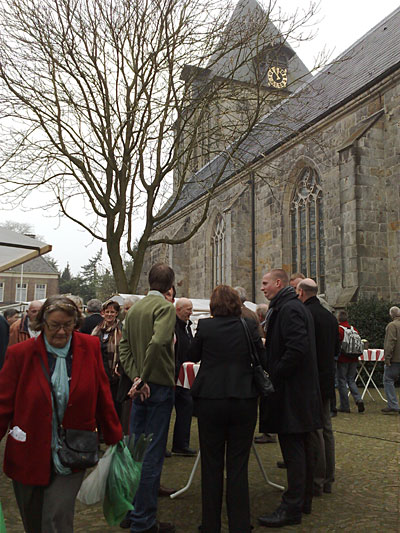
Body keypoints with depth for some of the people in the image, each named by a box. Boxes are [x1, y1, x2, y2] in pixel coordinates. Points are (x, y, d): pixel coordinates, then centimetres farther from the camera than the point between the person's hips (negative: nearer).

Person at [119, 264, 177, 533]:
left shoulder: (134, 308, 10)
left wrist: (136, 377, -2)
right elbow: (158, 342, -28)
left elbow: (124, 346, 6)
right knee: (152, 454, 2)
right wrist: (143, 378, -18)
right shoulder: (165, 307, -13)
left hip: (140, 388, 8)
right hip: (159, 386, -7)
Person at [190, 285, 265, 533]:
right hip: (244, 401, 1)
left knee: (212, 466, 13)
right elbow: (263, 360, 3)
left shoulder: (205, 327, -7)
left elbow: (194, 355, 8)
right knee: (238, 466, 11)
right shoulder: (249, 326, -5)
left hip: (210, 401, -1)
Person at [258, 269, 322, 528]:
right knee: (303, 447, 17)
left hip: (291, 391, -11)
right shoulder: (295, 307, 17)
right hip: (303, 390, 11)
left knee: (293, 450, -4)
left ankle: (292, 509, 5)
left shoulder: (289, 309, -16)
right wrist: (273, 371, 15)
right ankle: (304, 500, 29)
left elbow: (297, 348, -26)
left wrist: (274, 375, -17)